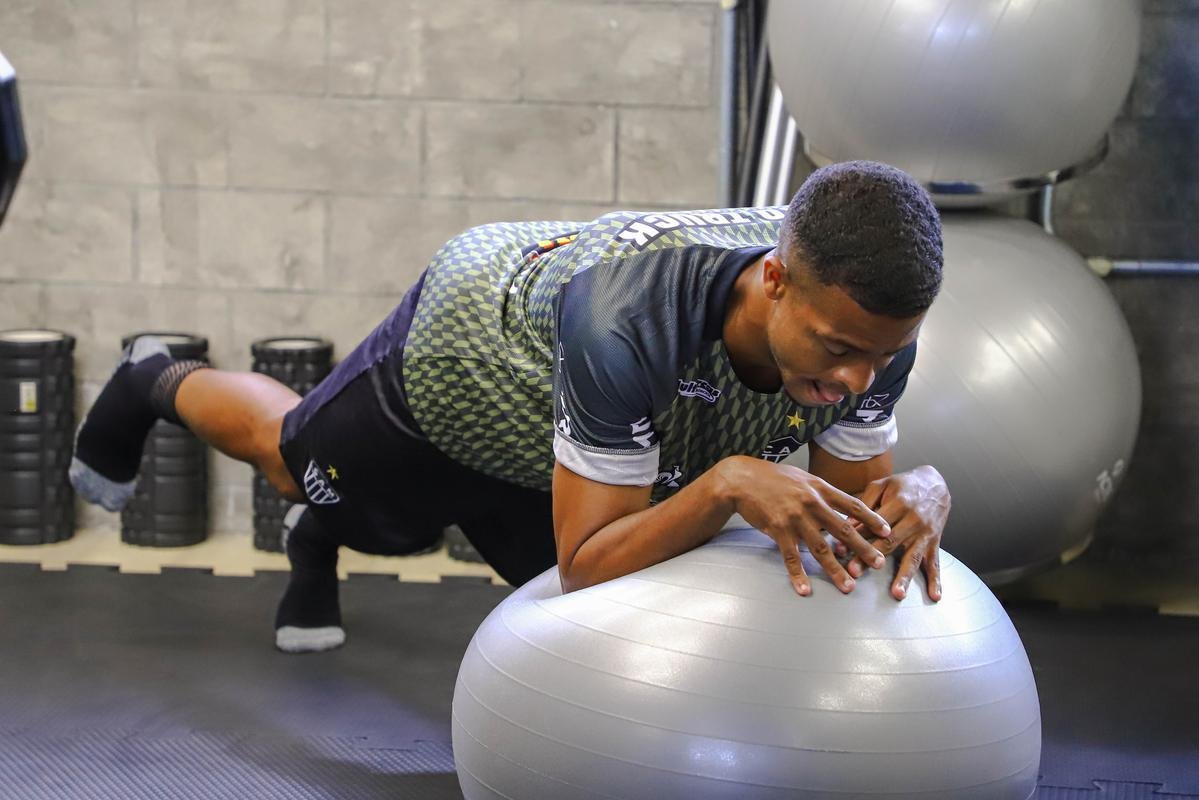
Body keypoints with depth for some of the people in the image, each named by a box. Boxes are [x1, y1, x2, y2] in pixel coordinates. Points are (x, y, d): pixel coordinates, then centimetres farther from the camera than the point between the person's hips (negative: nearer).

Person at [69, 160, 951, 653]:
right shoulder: (628, 321, -52)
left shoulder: (868, 318, -35)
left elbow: (847, 506, -21)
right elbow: (589, 570, -46)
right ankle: (156, 382, 60)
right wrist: (727, 481, -62)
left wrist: (918, 495, -45)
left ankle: (317, 545, 54)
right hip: (462, 341, -5)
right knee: (286, 454, 26)